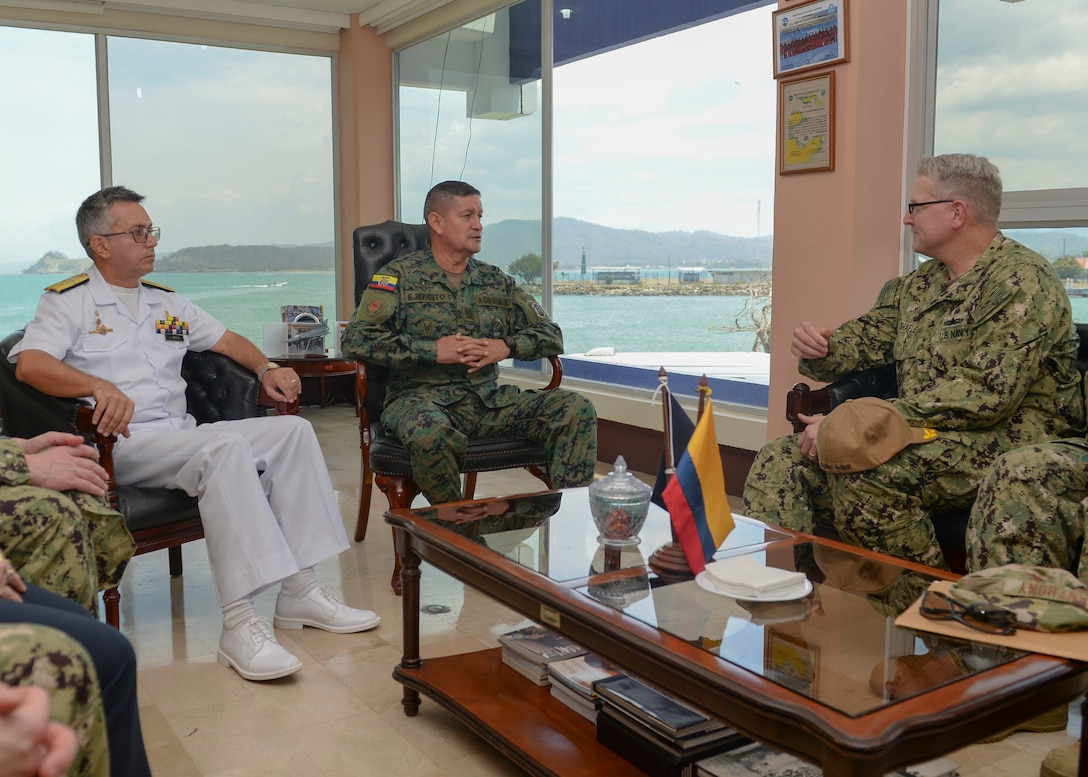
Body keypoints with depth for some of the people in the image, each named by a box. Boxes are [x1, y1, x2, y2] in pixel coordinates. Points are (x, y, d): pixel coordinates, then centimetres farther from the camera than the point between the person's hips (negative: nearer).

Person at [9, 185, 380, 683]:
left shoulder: (167, 302, 24)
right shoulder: (69, 302, 4)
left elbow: (226, 339, 32)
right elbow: (29, 363, -14)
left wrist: (266, 369, 11)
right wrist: (100, 386, -32)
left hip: (181, 435, 7)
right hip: (120, 443, -7)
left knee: (292, 429, -12)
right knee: (225, 446, -34)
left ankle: (300, 593, -15)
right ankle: (239, 625, -38)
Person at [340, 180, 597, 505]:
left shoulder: (496, 281, 17)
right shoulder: (400, 276, 4)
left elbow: (551, 335, 16)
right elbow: (355, 339, -9)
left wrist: (506, 347, -6)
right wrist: (433, 350, -15)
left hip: (489, 398, 4)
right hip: (422, 396, -4)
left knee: (576, 409, -15)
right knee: (428, 433, -40)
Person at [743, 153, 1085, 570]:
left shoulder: (1023, 280, -10)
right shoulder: (916, 286, 17)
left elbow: (984, 394, -21)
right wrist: (816, 349, -9)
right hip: (923, 437, 8)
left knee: (859, 468, -34)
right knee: (780, 461, -9)